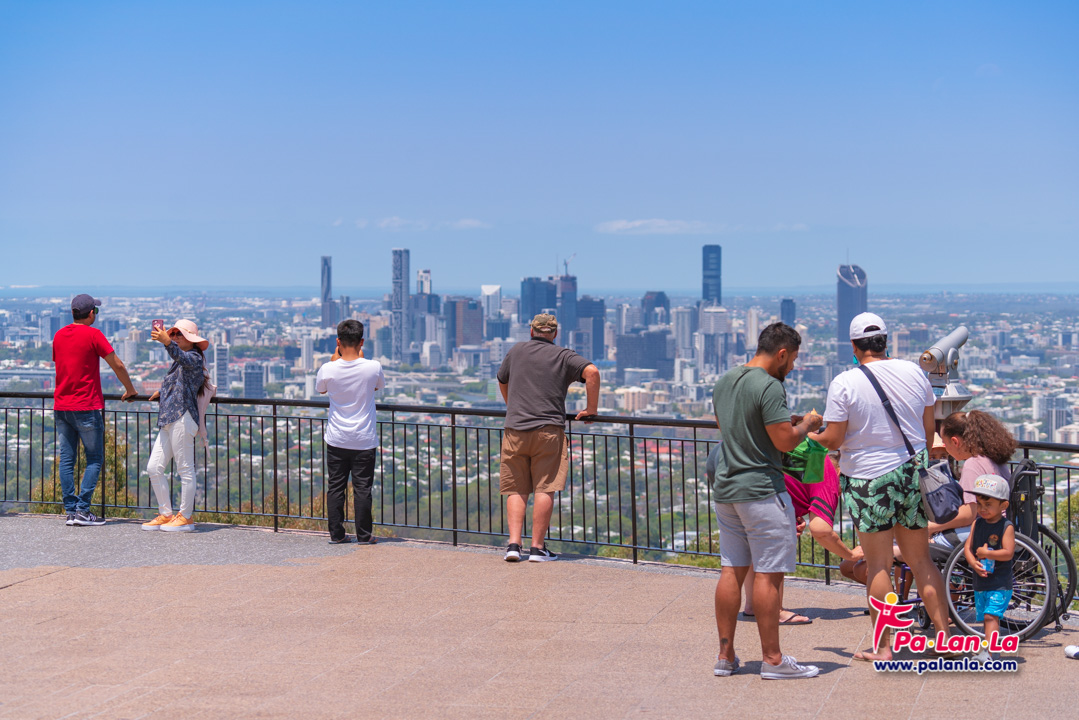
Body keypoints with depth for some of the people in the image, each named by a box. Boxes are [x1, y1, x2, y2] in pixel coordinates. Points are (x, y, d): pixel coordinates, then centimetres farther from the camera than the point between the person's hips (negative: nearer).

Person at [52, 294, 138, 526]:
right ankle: (82, 510, -6)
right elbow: (117, 365, -5)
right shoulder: (92, 335, -8)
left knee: (66, 459, 6)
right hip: (86, 407, -6)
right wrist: (130, 390, 10)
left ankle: (70, 511, 4)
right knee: (94, 458, 1)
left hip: (61, 405, 6)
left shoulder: (59, 335, 10)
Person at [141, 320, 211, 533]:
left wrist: (166, 342, -45)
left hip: (183, 418, -10)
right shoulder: (179, 363, 25)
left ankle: (186, 517, 2)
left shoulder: (194, 358, -4)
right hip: (168, 421, 10)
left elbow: (182, 358, -30)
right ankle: (165, 514, 15)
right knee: (154, 468, 8)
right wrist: (162, 392, 29)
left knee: (185, 469, -5)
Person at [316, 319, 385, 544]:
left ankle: (336, 534, 12)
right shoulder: (373, 367, -12)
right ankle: (364, 535, 9)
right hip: (365, 441, -1)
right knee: (362, 488, 5)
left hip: (337, 441, 1)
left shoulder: (328, 369, -11)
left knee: (335, 487, 10)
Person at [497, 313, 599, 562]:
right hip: (548, 429, -2)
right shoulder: (563, 356, 5)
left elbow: (502, 381, 30)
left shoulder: (516, 351, 16)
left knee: (516, 489, 7)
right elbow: (591, 371, -10)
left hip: (515, 429, 3)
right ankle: (537, 547, -3)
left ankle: (514, 543, -3)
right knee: (545, 488, -1)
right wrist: (591, 408, -1)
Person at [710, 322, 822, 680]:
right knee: (768, 573, -2)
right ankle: (772, 659, 1)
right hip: (761, 490, -8)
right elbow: (785, 441, -19)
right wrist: (806, 424, 2)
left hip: (725, 489, 8)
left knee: (732, 570, 11)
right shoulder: (769, 386, -16)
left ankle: (725, 654, 14)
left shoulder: (724, 382, 11)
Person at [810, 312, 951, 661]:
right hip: (912, 475, 4)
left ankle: (883, 648, 8)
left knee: (878, 564, 4)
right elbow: (929, 429, 9)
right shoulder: (913, 372, 1)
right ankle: (944, 636, 16)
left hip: (868, 480, -4)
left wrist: (811, 434, 8)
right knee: (921, 560, 13)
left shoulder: (844, 383, -12)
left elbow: (833, 439, -12)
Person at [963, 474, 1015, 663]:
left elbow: (1008, 553, -18)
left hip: (1000, 584, -6)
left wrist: (986, 553, -17)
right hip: (980, 582, 6)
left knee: (991, 615, -19)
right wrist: (974, 563, -13)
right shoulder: (977, 524, 7)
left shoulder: (1006, 527, -10)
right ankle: (989, 646, 23)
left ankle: (987, 652, -26)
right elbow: (967, 547, 5)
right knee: (985, 619, 12)